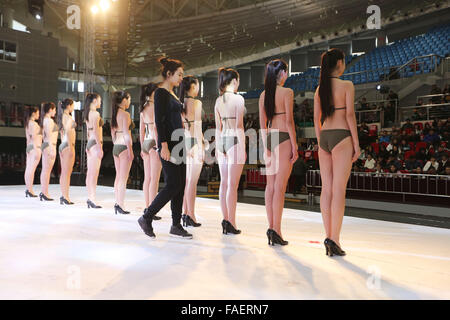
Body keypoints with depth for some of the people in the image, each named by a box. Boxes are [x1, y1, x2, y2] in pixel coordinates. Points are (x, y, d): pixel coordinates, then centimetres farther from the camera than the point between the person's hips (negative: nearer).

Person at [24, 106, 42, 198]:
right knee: (32, 169, -9)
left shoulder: (28, 124, 16)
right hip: (35, 147, -9)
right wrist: (36, 150, -18)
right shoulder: (34, 124, -11)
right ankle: (30, 190, -9)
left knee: (28, 169, 8)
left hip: (29, 147, 9)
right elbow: (34, 138, -17)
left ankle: (28, 190, 12)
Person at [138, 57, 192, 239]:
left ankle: (176, 226, 13)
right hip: (168, 143, -9)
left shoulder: (172, 94, 18)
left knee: (180, 185, 7)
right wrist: (164, 146, -23)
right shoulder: (161, 93, -9)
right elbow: (159, 121, -17)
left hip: (178, 143, 9)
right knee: (173, 185, -9)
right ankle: (146, 218, 5)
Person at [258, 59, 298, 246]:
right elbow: (289, 121, -10)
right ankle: (276, 230, -4)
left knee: (270, 185, 8)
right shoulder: (287, 92, -6)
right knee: (280, 187, -5)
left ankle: (271, 227, 13)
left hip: (270, 139, 6)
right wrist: (295, 146, -7)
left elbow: (262, 124, 11)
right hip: (284, 139, -6)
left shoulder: (263, 95, 11)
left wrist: (266, 147, 15)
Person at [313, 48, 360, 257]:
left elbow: (317, 119, 12)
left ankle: (328, 236, 10)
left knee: (326, 188, 6)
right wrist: (356, 143, -5)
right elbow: (350, 115, -9)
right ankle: (334, 239, -7)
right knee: (339, 189, -6)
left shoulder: (319, 89, 12)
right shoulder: (346, 85, -4)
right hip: (341, 137, -6)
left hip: (324, 138, 6)